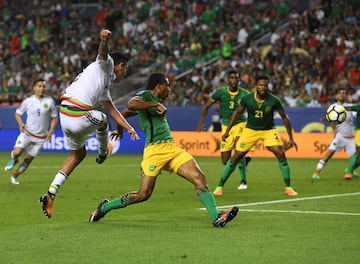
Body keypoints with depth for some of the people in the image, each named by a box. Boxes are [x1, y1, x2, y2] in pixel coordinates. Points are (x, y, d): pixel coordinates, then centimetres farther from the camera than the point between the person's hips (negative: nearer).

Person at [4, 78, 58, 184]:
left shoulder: (50, 101, -4)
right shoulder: (28, 101, -2)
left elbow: (54, 118, 4)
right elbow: (18, 113, 11)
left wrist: (50, 132, -10)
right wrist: (21, 124, -8)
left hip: (41, 136, 1)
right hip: (27, 132, -1)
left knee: (29, 159, 3)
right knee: (17, 152, -20)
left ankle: (15, 175, 24)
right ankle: (14, 160, 17)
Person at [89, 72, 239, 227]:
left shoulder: (155, 100, 23)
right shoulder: (144, 96, -2)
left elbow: (124, 114, 35)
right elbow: (131, 105, -27)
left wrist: (120, 129, 47)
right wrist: (156, 104, -22)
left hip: (172, 149, 9)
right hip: (155, 150, -9)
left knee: (199, 178, -10)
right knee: (144, 194, -8)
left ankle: (216, 218, -18)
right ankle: (104, 207, 13)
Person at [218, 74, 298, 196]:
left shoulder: (274, 100, -18)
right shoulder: (247, 99, -16)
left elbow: (284, 117, -7)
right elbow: (237, 113, 1)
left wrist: (291, 138, -7)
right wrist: (227, 130, 0)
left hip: (269, 130, 0)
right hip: (250, 130, 0)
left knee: (281, 154, -18)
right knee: (236, 157, -5)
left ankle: (288, 187, -7)